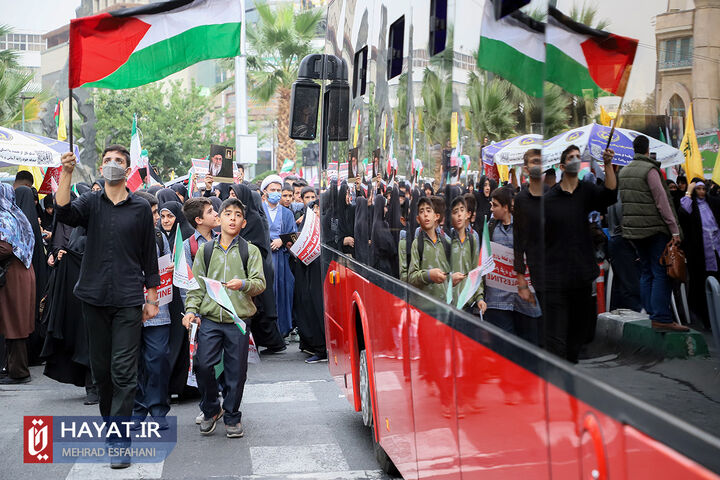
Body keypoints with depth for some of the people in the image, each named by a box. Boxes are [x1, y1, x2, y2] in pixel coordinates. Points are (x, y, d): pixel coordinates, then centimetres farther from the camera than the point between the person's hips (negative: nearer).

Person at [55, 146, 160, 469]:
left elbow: (149, 257, 7)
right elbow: (64, 213, -15)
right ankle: (110, 422, 30)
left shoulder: (141, 208, 4)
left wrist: (152, 299, 6)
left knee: (123, 370, -6)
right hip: (94, 297, 2)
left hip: (128, 301, -2)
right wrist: (67, 173, -22)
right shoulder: (91, 203, 7)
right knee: (100, 367, 11)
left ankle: (120, 440, -3)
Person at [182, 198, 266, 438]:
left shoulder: (250, 251, 7)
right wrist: (191, 309, -1)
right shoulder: (206, 250, 12)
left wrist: (243, 284, -22)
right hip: (209, 319, 1)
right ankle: (211, 410, 16)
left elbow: (260, 283, -2)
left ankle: (232, 417, 20)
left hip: (239, 320, -1)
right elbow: (196, 285, 13)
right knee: (203, 365, -9)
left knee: (236, 371, 2)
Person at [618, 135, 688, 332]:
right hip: (654, 228, -8)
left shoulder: (623, 171, 12)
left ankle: (651, 312, 13)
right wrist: (674, 230, -12)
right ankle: (661, 318, -12)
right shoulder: (650, 170, -11)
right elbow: (662, 202, -14)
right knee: (661, 273, -7)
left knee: (646, 272, 13)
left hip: (633, 229, 8)